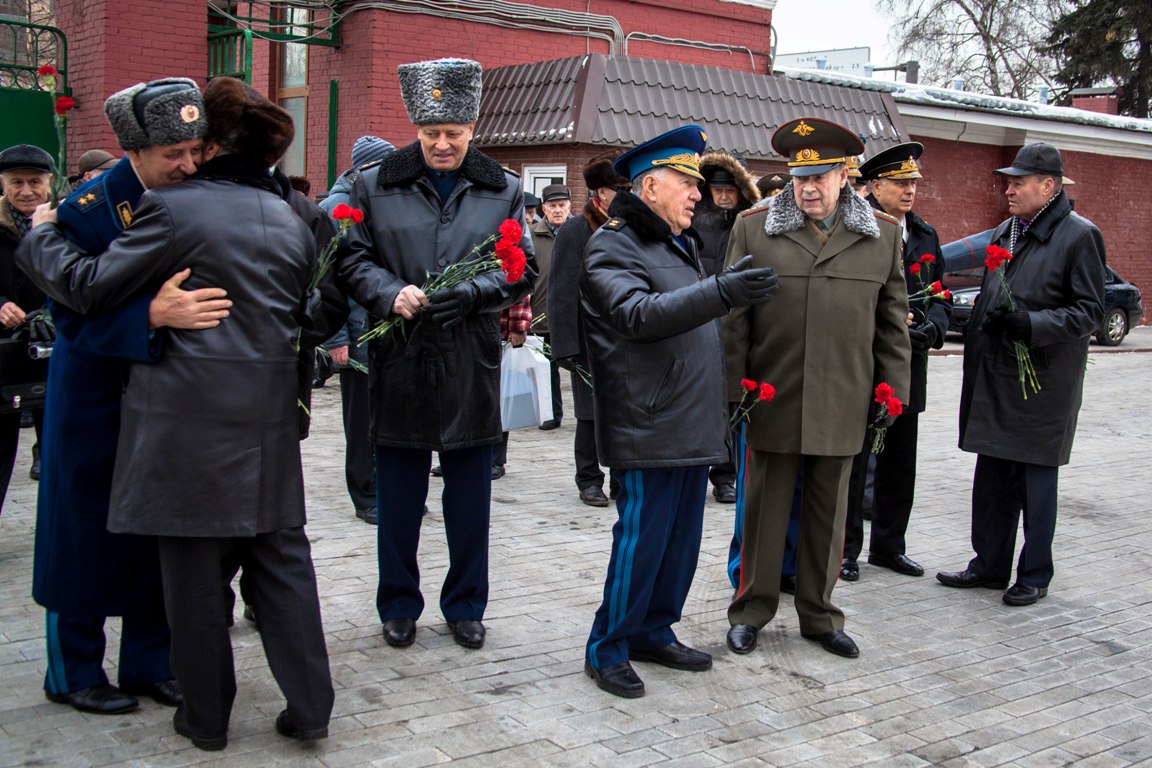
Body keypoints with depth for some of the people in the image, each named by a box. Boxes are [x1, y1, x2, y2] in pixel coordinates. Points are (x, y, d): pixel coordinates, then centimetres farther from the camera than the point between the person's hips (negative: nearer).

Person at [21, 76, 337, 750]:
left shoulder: (175, 208, -9)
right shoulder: (293, 223, 9)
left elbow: (89, 287, -5)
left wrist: (43, 237, 11)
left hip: (189, 417, -5)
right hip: (269, 417, 5)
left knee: (195, 568, 7)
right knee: (282, 561, 11)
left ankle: (207, 715, 20)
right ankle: (310, 706, 16)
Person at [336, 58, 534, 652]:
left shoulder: (503, 191, 6)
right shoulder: (376, 185, 3)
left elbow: (522, 271, 3)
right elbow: (351, 260, 3)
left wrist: (469, 292, -14)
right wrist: (391, 294, -16)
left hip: (472, 364, 1)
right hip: (399, 362, -1)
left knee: (469, 494, 10)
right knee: (398, 495, 9)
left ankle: (465, 604, 26)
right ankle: (399, 604, 25)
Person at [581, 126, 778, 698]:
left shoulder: (682, 244, 20)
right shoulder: (613, 245, -9)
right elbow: (640, 315, -27)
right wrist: (721, 292, -35)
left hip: (693, 426, 9)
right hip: (649, 429, -9)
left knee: (682, 539, 14)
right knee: (641, 541, -4)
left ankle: (654, 631, 29)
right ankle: (607, 650, 10)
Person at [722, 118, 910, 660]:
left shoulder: (883, 235, 6)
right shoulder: (753, 228, 1)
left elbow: (892, 322, 9)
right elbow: (734, 317, 1)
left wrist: (894, 396, 5)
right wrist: (733, 388, -3)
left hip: (842, 406, 2)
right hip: (772, 402, -1)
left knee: (828, 516, 13)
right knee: (764, 509, 8)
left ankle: (819, 615, 28)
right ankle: (751, 611, 23)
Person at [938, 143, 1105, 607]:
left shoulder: (1080, 236, -8)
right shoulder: (1004, 233, 13)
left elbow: (1090, 312, -11)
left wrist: (1029, 323, -23)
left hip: (1043, 382, -6)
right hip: (994, 377, 7)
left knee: (1037, 479, 4)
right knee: (992, 476, 12)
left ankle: (1035, 575, 17)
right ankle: (990, 564, 24)